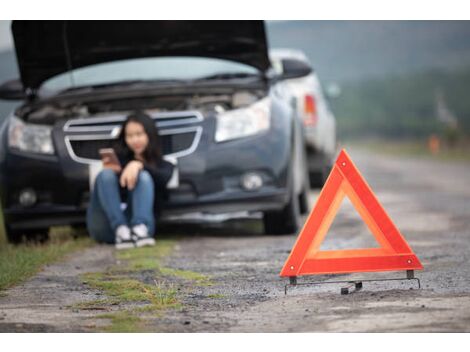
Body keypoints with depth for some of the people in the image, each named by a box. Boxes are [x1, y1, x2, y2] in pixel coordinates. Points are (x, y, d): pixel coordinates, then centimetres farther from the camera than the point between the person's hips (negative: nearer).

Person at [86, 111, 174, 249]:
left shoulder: (163, 165, 17)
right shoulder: (118, 157, 18)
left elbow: (163, 178, -8)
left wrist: (139, 165, -26)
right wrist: (110, 171, -17)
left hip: (135, 220, -1)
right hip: (106, 226, 1)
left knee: (143, 176, -21)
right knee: (106, 175, -21)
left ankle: (140, 229, -44)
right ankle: (120, 230, -39)